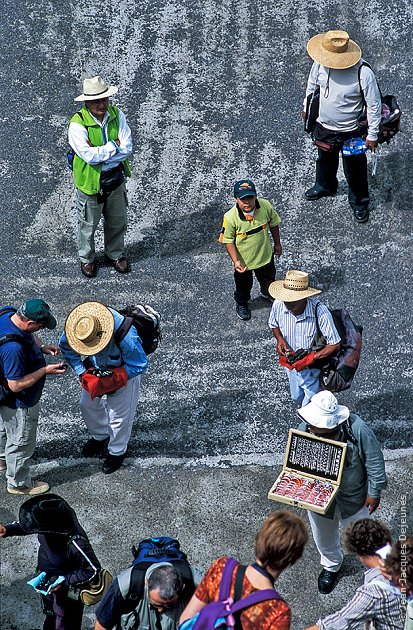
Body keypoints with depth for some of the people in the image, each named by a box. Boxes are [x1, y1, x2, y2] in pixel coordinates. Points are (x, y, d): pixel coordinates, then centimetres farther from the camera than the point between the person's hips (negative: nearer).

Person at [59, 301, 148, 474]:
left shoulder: (126, 337, -45)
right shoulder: (78, 324, -32)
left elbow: (139, 365, -28)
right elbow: (65, 345, -9)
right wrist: (81, 372, -16)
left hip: (125, 369, -5)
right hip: (97, 366, 5)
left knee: (119, 412, 5)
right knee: (88, 403, 18)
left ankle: (117, 452, 32)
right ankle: (100, 436, 47)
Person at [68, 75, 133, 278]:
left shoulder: (116, 115, -10)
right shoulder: (77, 124, -24)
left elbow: (127, 149, -16)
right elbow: (90, 156, -31)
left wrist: (99, 154, -23)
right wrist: (114, 146, -20)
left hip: (115, 177, 4)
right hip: (90, 181, -4)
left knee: (117, 221, 22)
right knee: (88, 223, 15)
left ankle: (116, 253, 47)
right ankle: (86, 258, 39)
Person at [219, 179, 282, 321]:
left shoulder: (265, 206, -24)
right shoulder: (230, 217, -32)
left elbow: (273, 224, -4)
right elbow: (228, 241, -19)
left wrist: (277, 244, 8)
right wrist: (235, 261, -25)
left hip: (265, 255, 3)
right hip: (243, 260, -3)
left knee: (268, 278, 31)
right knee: (244, 285, 23)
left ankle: (267, 293, 64)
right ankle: (241, 304, 54)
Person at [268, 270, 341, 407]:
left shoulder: (320, 312, -36)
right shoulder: (279, 304, -24)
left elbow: (334, 345, -27)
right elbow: (274, 325, 0)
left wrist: (310, 358, -36)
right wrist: (280, 339, -21)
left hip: (313, 368, -4)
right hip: (291, 364, 5)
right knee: (297, 398, 32)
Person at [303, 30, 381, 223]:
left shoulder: (363, 73, -32)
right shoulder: (320, 64, -19)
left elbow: (374, 105, -20)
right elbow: (312, 84, 5)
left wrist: (373, 135, -13)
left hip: (350, 132, -4)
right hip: (323, 126, 4)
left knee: (354, 170, 16)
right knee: (325, 159, 31)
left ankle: (359, 202, 44)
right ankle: (325, 186, 62)